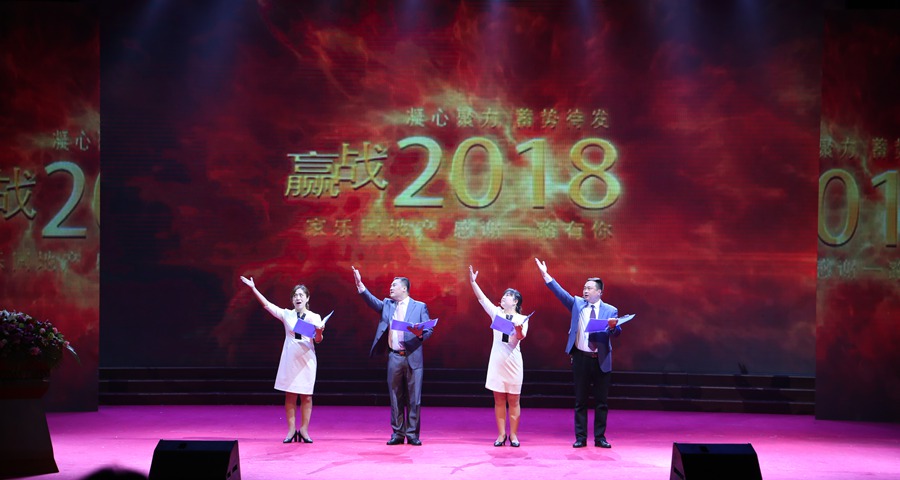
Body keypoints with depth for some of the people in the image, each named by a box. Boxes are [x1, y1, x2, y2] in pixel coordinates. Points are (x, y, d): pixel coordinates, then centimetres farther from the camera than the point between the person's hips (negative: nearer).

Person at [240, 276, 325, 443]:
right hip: (290, 359, 1)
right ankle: (291, 430, 7)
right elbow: (267, 305, 3)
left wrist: (319, 331, -27)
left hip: (307, 360, -1)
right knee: (290, 396, 1)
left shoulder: (314, 317, 3)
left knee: (306, 396, 0)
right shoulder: (286, 315, 6)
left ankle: (304, 430, 7)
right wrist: (253, 288, -2)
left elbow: (318, 339, -5)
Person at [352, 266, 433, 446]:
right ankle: (398, 434, 10)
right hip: (394, 357, 3)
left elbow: (429, 330, 2)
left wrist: (420, 334, -20)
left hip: (413, 357, -3)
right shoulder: (387, 305, 15)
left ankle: (412, 434, 5)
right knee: (395, 397, 5)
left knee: (413, 398, -1)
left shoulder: (419, 307, 6)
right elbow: (372, 301, -2)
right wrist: (360, 285, -15)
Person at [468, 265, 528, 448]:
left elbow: (522, 336, -14)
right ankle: (501, 434, 7)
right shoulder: (496, 313, 10)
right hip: (497, 360, 2)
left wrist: (518, 328, -35)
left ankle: (513, 435, 6)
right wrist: (473, 282, -10)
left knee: (513, 400, 1)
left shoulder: (522, 319, 3)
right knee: (499, 399, 3)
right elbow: (482, 298, 1)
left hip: (513, 361, -2)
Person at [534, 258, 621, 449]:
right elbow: (560, 292, -2)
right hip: (581, 358, 1)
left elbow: (617, 332, -8)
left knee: (601, 401, 4)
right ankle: (580, 438, 9)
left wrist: (613, 327, -31)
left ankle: (600, 438, 11)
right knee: (580, 401, 4)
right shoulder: (577, 304, 7)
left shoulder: (610, 310, 2)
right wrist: (545, 275, -10)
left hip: (601, 361, -1)